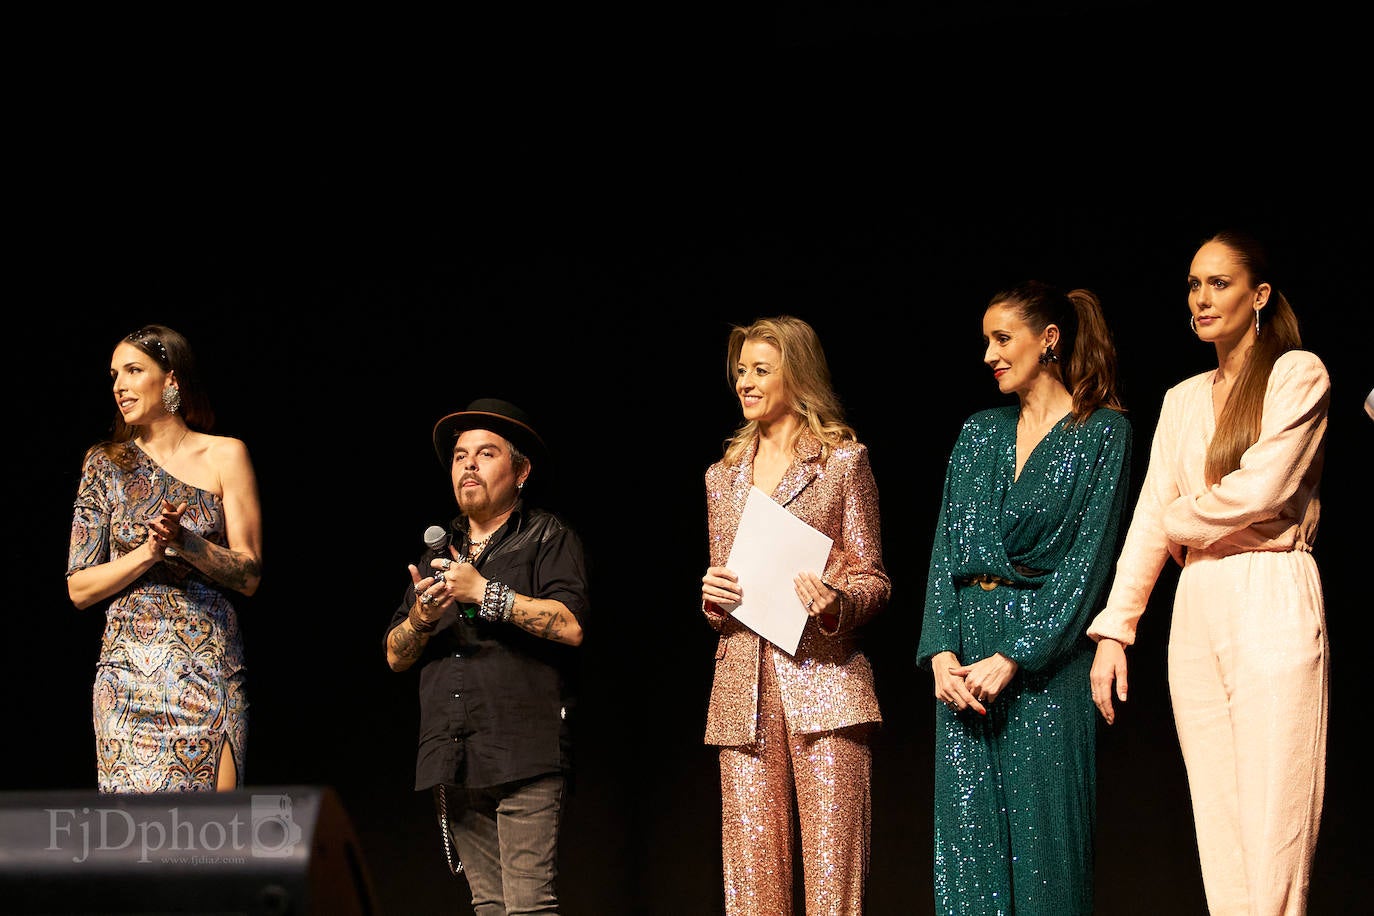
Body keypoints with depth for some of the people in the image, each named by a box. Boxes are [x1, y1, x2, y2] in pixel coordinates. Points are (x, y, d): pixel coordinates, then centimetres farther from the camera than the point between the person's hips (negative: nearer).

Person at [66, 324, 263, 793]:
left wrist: (186, 542, -16)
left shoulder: (224, 455, 5)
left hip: (210, 671, -1)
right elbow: (79, 587, 5)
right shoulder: (106, 463, 8)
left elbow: (250, 575, 1)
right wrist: (147, 553, -10)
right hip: (129, 676, 1)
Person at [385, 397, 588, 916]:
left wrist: (485, 592, -11)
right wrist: (421, 618, -3)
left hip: (523, 754, -6)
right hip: (452, 757, 6)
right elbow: (395, 656, 19)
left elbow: (570, 626, -12)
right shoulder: (439, 553, 23)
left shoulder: (548, 538, 5)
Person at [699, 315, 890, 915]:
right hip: (744, 688, 4)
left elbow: (873, 579, 5)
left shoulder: (843, 460, 7)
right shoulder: (723, 477, 19)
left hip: (822, 680, -4)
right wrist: (711, 597, 0)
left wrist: (836, 604, -16)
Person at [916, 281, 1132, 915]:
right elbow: (946, 548, 10)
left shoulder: (1102, 432, -1)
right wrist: (941, 650, -5)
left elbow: (1088, 559, -9)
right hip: (966, 657, 5)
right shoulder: (979, 434, 16)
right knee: (967, 836, 2)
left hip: (1045, 654, -5)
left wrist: (1012, 657, -15)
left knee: (1041, 837, -4)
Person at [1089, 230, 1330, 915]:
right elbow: (1150, 517, 14)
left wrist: (1182, 524, 5)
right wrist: (1114, 630, 6)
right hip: (1196, 609, 6)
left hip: (1272, 601, -6)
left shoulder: (1297, 373, 0)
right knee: (1217, 834, 3)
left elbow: (1260, 491, -12)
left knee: (1272, 828, -11)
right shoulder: (1183, 401, 19)